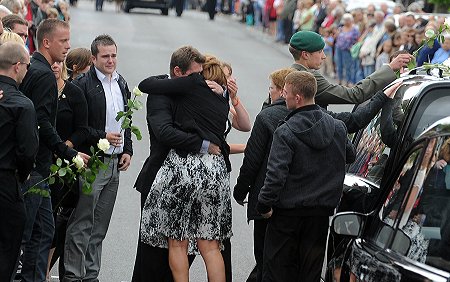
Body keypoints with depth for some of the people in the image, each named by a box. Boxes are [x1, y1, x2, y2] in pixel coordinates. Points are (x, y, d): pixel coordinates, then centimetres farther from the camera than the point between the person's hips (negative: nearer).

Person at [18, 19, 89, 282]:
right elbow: (42, 122, -21)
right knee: (23, 231, -5)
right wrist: (69, 153, -14)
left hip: (34, 165, 10)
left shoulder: (33, 70, 15)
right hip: (35, 167, -10)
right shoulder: (44, 75, -14)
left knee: (44, 230, 14)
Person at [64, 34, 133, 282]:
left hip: (114, 163, 7)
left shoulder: (121, 83, 13)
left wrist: (127, 150, 11)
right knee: (81, 224, -6)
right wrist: (102, 137, -19)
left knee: (100, 226, 11)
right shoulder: (83, 85, -11)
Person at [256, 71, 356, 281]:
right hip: (321, 212, 5)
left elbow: (276, 173, -20)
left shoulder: (285, 133, -16)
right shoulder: (337, 127, 1)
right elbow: (350, 156, 18)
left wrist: (264, 205, -11)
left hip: (288, 211, -5)